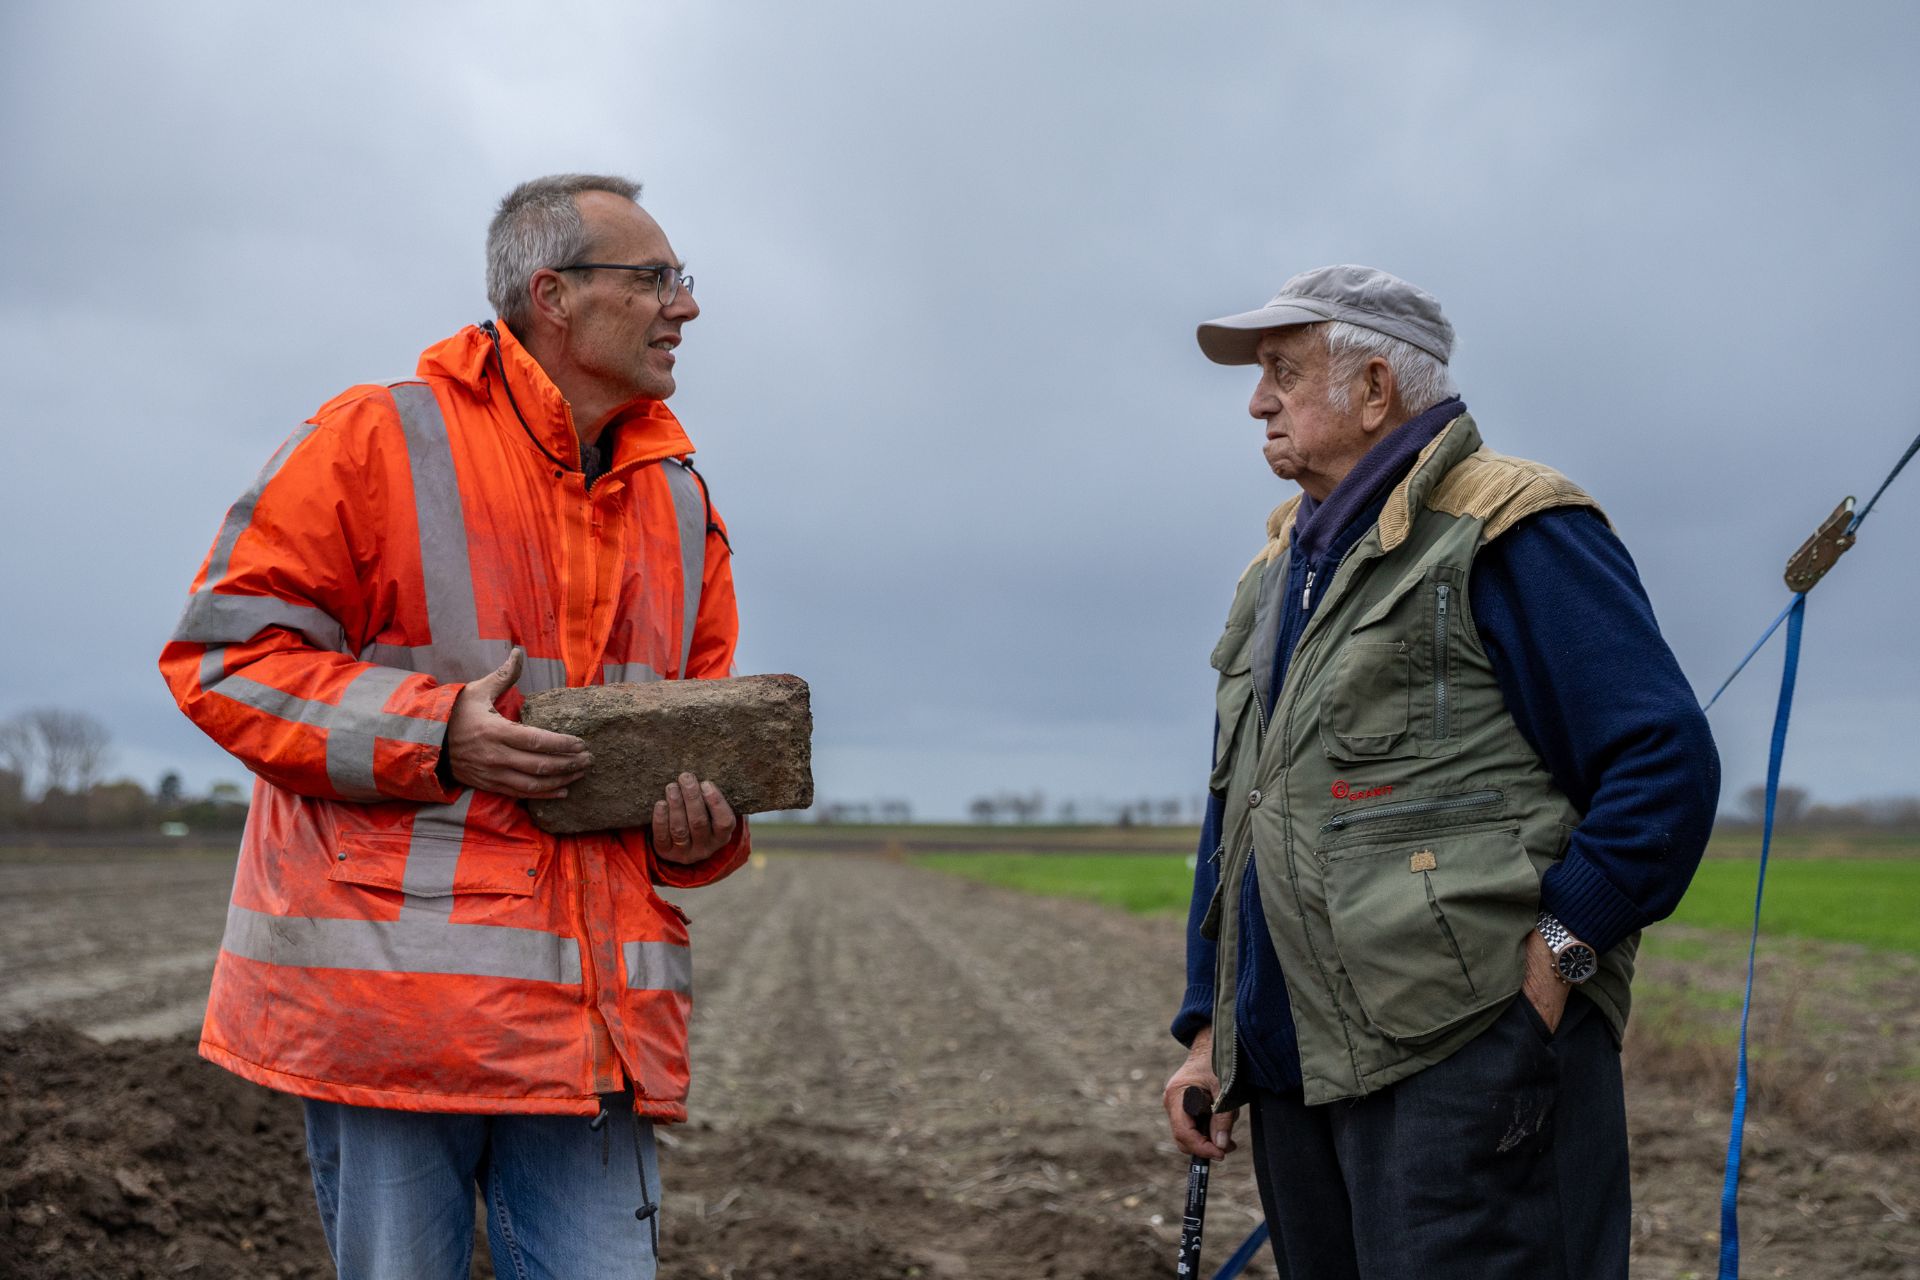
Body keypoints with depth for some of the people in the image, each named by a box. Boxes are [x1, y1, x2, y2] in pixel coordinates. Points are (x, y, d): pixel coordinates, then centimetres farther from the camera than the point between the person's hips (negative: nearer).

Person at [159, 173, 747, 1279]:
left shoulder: (679, 502, 16)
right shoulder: (378, 440, -2)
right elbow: (224, 652, -4)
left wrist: (702, 827, 0)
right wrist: (432, 735, -15)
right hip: (393, 993, -5)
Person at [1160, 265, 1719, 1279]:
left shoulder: (1506, 529, -6)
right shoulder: (1277, 569, 20)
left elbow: (1665, 760, -13)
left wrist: (1555, 951, -17)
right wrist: (1208, 1028, 17)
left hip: (1469, 1055, -8)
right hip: (1293, 1073, 8)